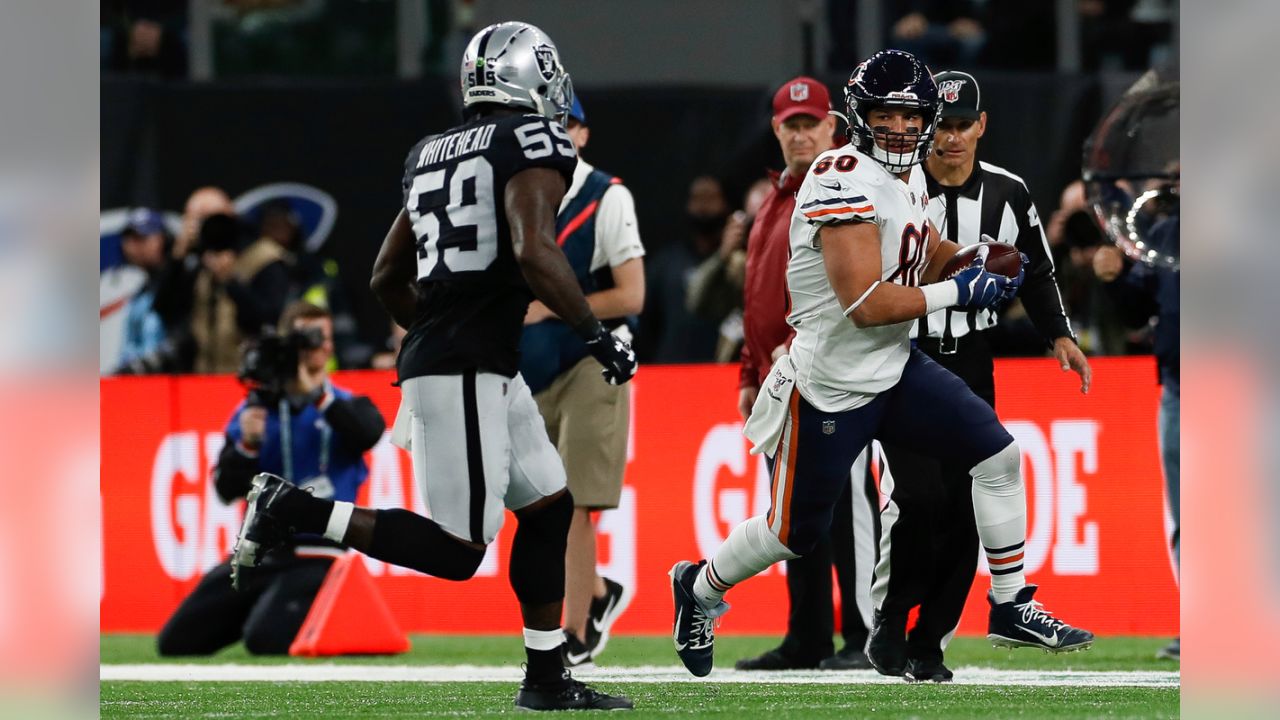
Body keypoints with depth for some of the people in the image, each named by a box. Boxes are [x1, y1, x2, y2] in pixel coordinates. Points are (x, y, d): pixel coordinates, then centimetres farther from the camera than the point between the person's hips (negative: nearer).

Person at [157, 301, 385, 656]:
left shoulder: (345, 407, 1)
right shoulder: (254, 410, 7)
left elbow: (368, 434, -23)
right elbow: (228, 490, 2)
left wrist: (316, 394, -28)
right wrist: (246, 445, -15)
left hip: (316, 557, -4)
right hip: (257, 553, 4)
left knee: (265, 640, -29)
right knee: (176, 642, 0)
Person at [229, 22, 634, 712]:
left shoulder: (432, 152, 16)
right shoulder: (534, 139, -8)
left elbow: (386, 280, 21)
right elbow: (532, 251, -23)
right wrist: (595, 333, -14)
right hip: (466, 373, -9)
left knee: (550, 508, 16)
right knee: (455, 552, -7)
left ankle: (546, 679, 18)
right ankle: (294, 511, -9)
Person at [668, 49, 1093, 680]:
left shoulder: (908, 175, 4)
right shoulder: (844, 180, -25)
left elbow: (925, 251, 23)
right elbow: (866, 302, -31)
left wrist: (977, 261, 2)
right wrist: (959, 292, -22)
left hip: (894, 370, 8)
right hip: (830, 388, -8)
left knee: (997, 454, -2)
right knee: (794, 532, 6)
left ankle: (1011, 608, 8)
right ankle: (698, 588, 34)